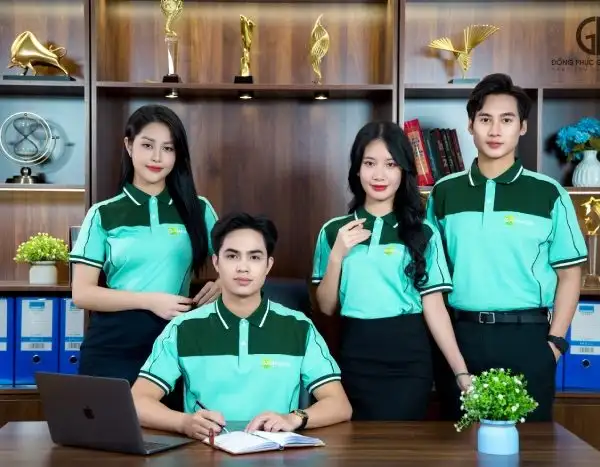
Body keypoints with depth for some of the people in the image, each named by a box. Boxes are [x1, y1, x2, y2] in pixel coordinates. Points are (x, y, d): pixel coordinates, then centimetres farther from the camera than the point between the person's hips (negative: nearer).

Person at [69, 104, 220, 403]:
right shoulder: (103, 214, 4)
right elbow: (82, 293, -2)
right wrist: (150, 300, -13)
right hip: (112, 349, -1)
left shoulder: (199, 210, 8)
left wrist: (221, 285, -7)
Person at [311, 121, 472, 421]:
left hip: (408, 357, -1)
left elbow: (434, 307, -1)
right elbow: (326, 307, 7)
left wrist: (462, 372, -8)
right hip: (355, 357, 2)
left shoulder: (423, 234, 2)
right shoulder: (335, 231, 6)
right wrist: (337, 256, -8)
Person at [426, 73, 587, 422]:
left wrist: (555, 341, -6)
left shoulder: (549, 194, 0)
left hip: (526, 337, -2)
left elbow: (569, 274, 2)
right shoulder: (444, 192, 6)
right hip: (460, 335, 2)